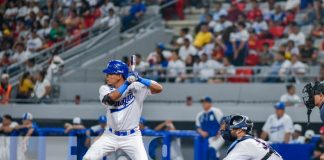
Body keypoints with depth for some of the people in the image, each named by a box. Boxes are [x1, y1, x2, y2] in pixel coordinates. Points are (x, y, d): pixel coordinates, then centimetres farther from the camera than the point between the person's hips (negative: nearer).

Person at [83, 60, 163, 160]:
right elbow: (110, 99, -24)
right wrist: (126, 84, -26)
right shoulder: (104, 89, -2)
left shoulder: (136, 87, -9)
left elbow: (159, 89, -18)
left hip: (132, 137, -3)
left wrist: (140, 79, -29)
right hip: (111, 136, 3)